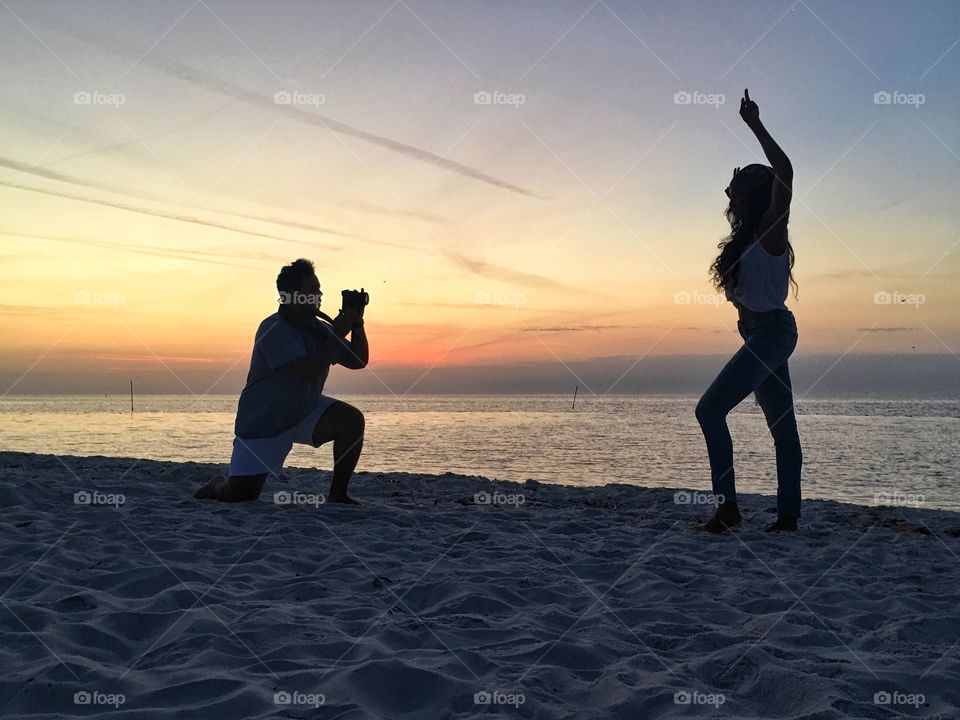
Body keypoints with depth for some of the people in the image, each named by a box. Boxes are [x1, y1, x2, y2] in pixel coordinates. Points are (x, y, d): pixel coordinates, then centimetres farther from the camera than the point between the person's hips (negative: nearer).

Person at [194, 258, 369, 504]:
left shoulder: (317, 328, 1)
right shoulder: (274, 331, -22)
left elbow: (358, 361, 1)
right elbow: (307, 372, -33)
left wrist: (357, 322, -12)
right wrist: (338, 332, -29)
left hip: (306, 412, 6)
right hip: (262, 423, -5)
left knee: (352, 419, -23)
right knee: (239, 497, -8)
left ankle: (337, 495, -9)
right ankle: (218, 487, 32)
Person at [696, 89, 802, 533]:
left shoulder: (771, 231, -11)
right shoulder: (751, 236, 14)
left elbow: (784, 173, -26)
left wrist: (755, 126, -23)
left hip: (770, 331, -10)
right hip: (765, 333, 10)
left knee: (710, 409, -15)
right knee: (782, 425, 9)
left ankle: (727, 504, -15)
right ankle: (788, 513, 14)